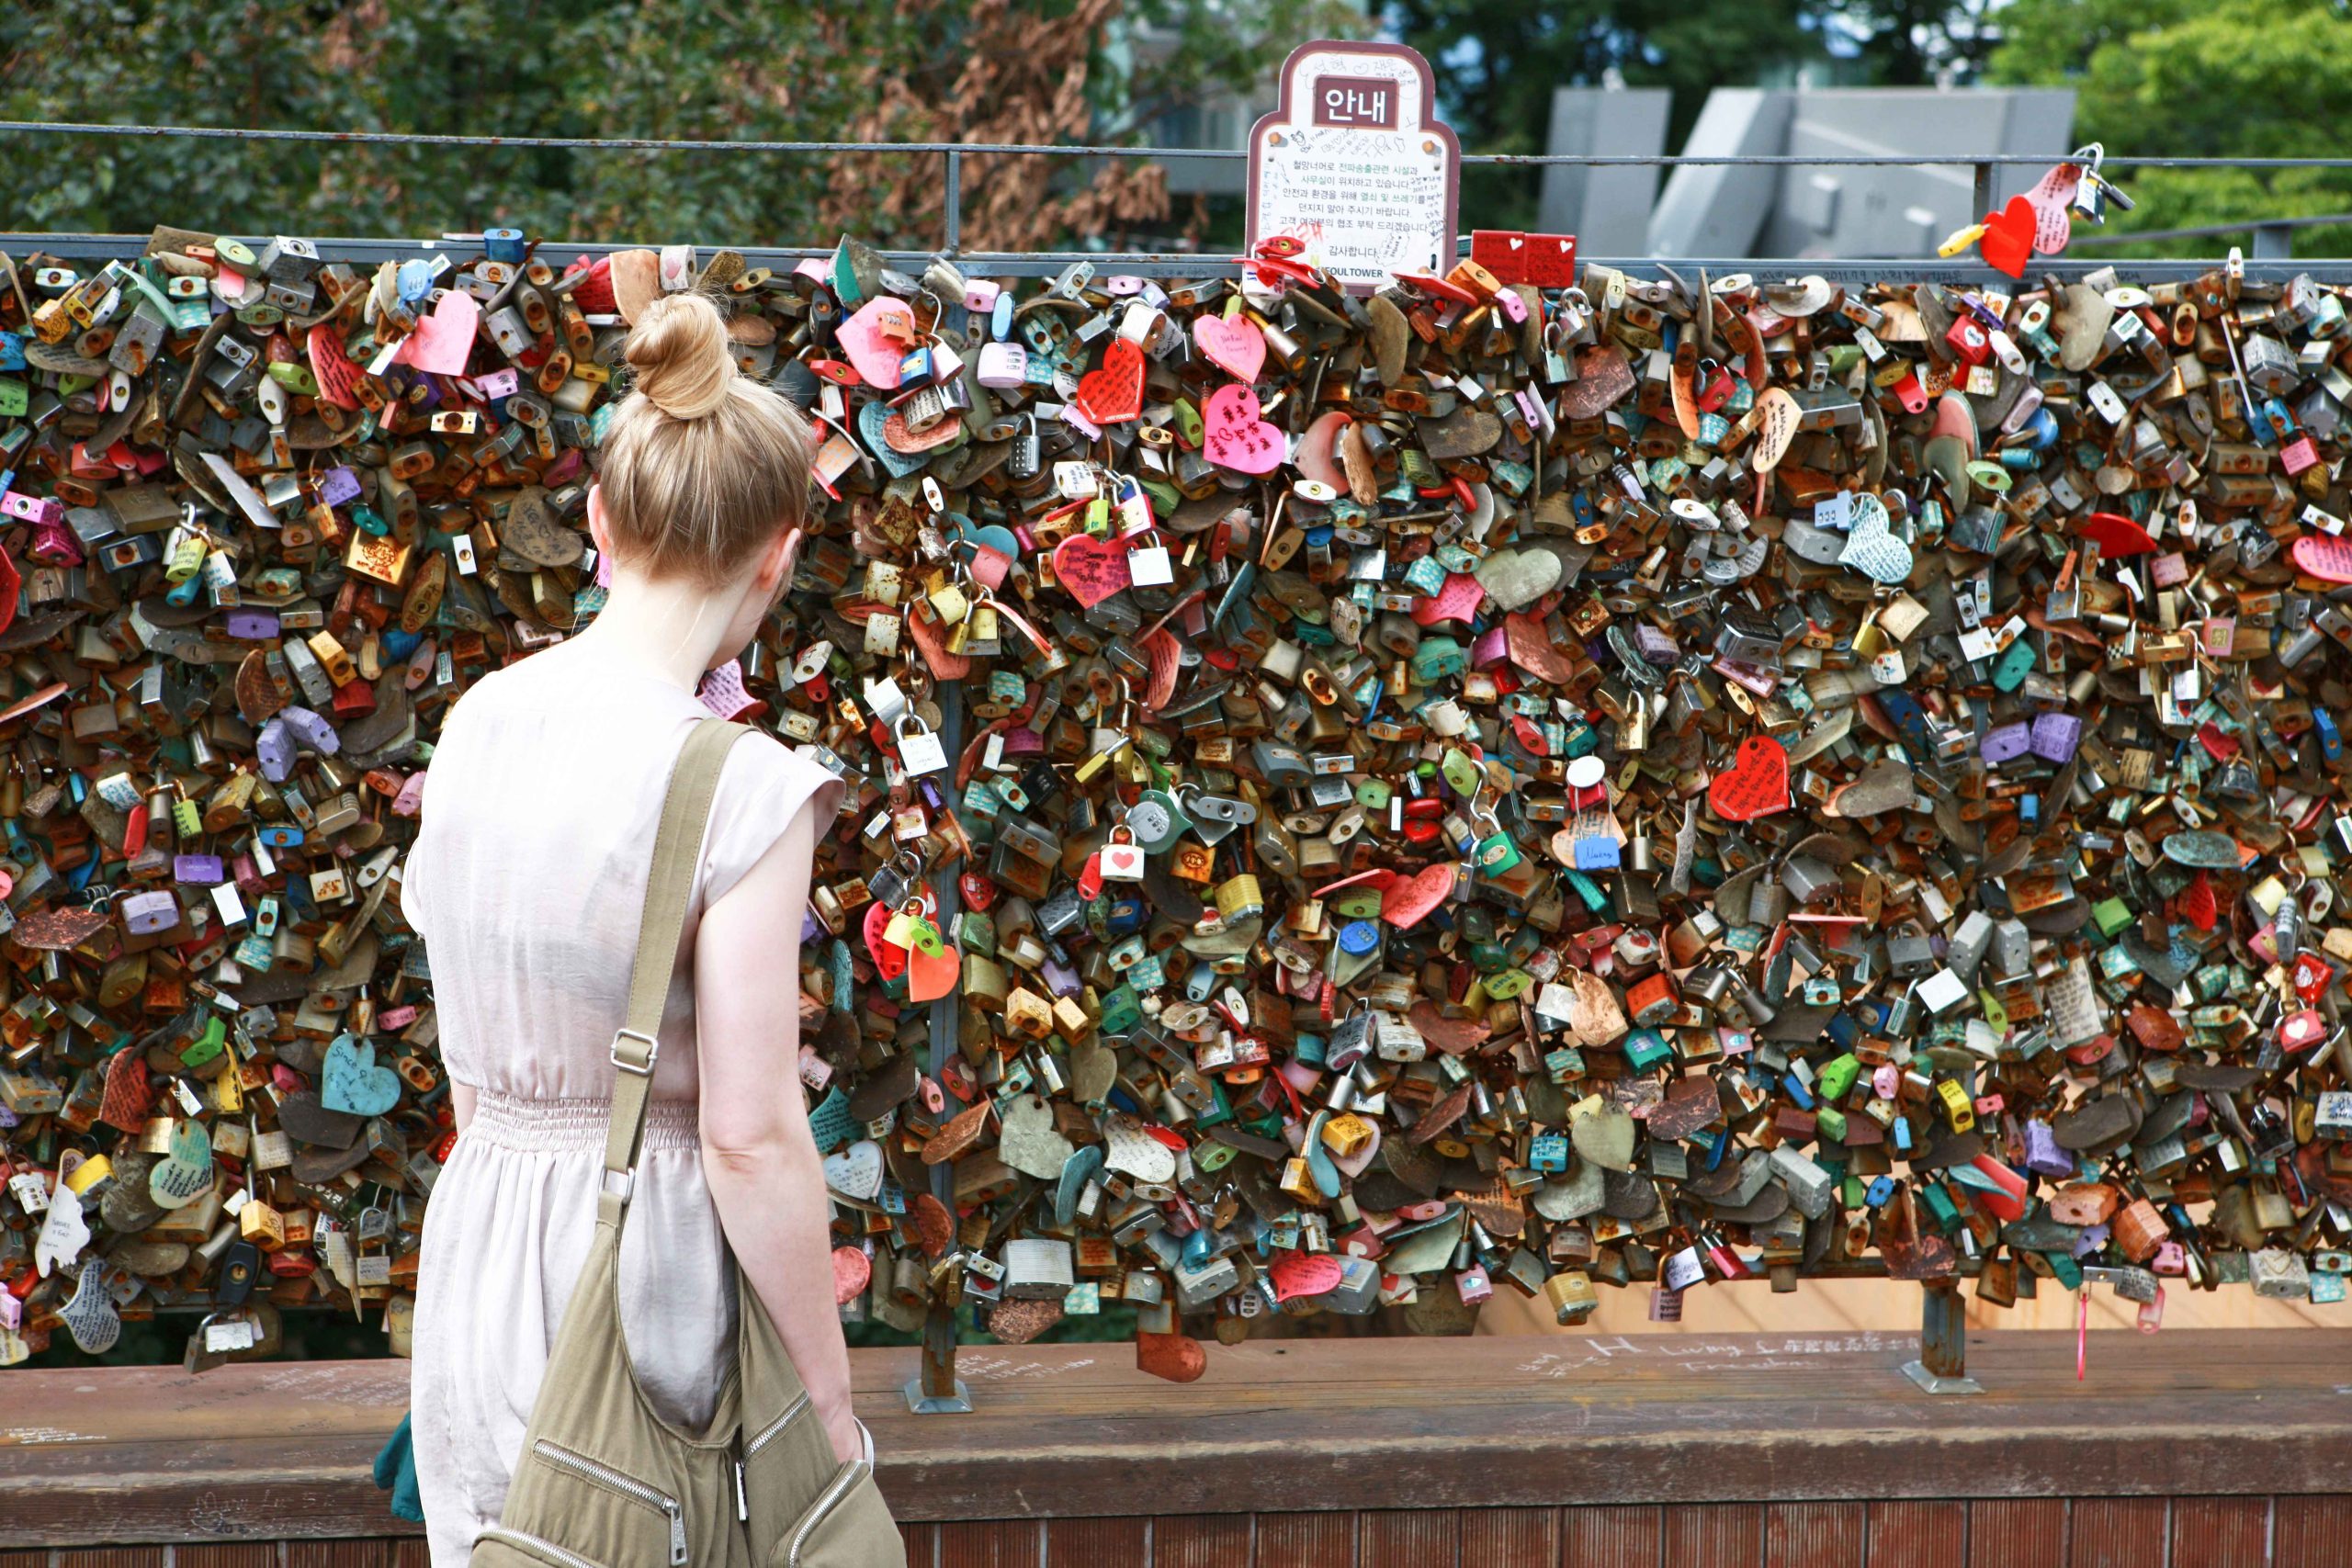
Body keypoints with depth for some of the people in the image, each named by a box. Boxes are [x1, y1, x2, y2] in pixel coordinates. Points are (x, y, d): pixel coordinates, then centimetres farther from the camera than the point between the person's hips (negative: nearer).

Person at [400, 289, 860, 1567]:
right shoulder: (743, 792, -19)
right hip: (648, 1261, -6)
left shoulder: (476, 724, 0)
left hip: (473, 1247, 6)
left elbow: (467, 1065, 10)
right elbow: (750, 1135, -18)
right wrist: (831, 1402, -9)